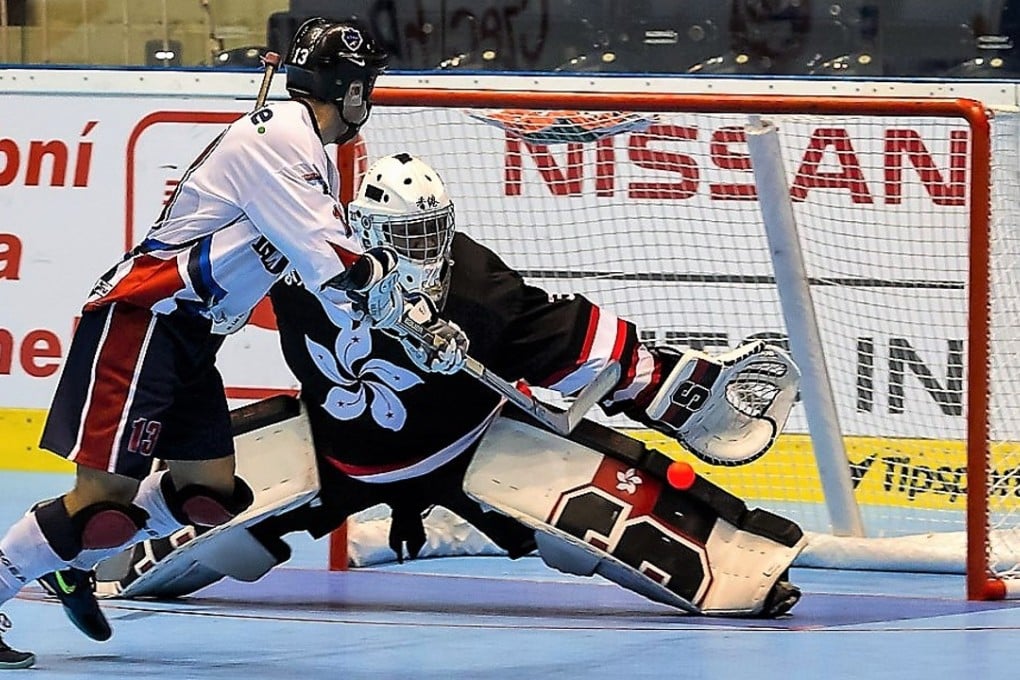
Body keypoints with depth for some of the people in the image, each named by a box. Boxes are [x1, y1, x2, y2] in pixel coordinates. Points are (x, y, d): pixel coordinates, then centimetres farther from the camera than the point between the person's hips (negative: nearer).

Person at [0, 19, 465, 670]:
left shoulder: (313, 159, 17)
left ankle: (68, 564, 20)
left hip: (192, 338, 10)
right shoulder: (275, 138, -16)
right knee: (105, 496, -14)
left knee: (210, 493, 11)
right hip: (141, 321, -10)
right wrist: (381, 268, -2)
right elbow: (327, 262, -21)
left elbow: (334, 278, 20)